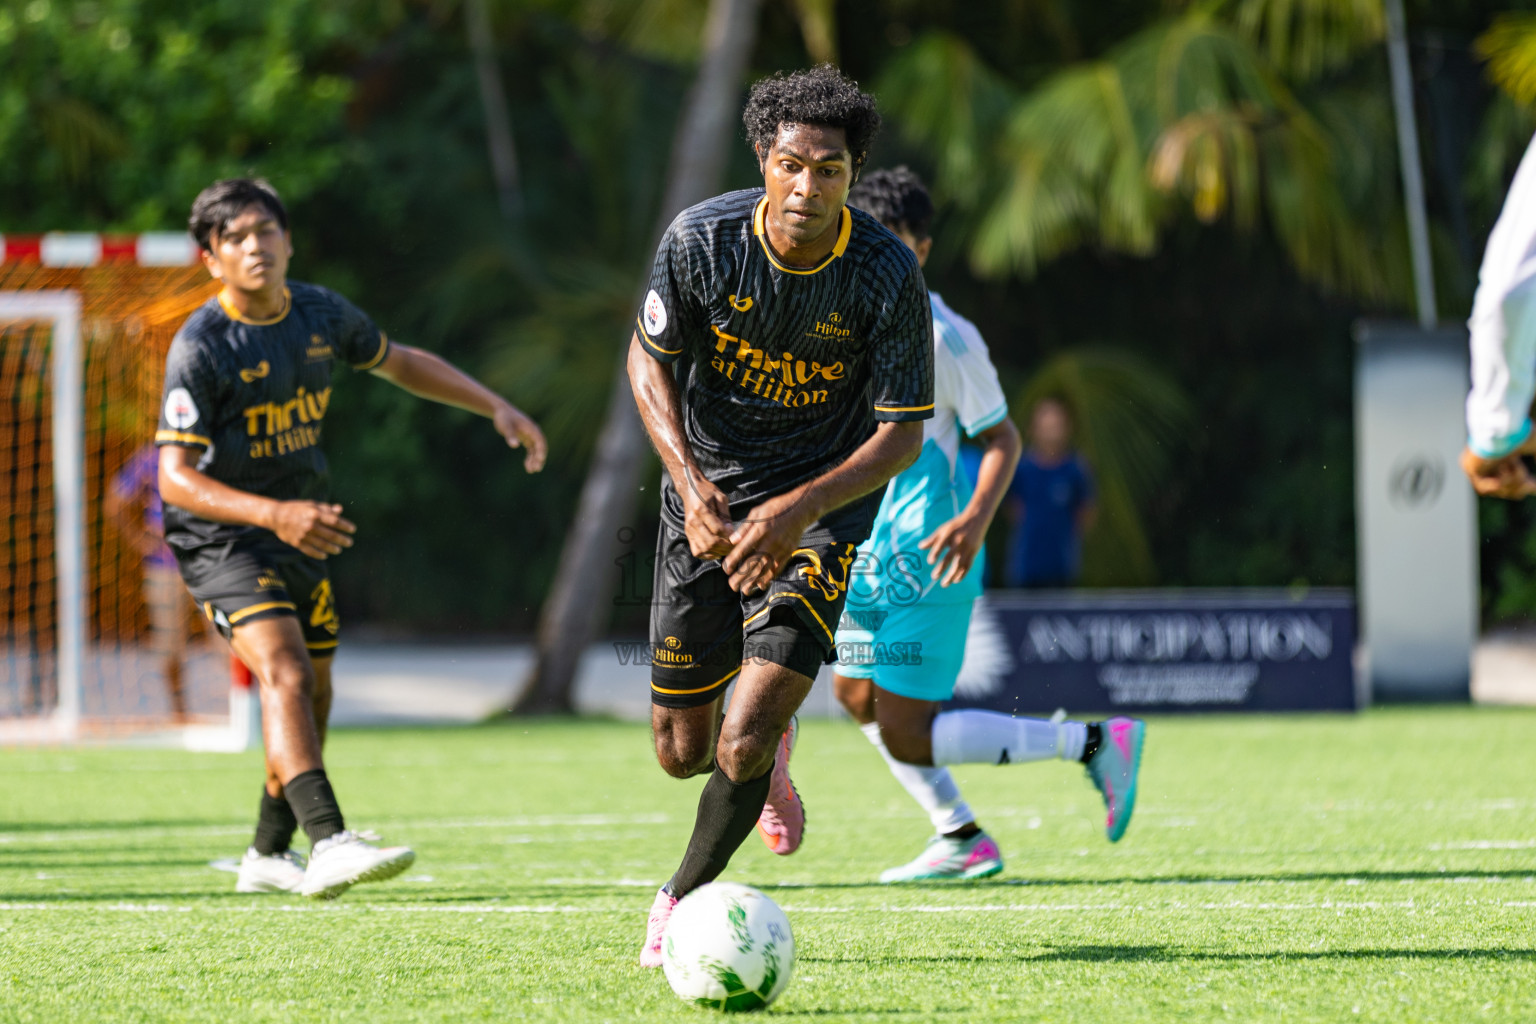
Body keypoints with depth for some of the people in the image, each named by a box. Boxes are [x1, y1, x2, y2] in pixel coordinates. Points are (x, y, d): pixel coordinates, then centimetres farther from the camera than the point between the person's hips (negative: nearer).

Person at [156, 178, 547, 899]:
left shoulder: (320, 314, -1)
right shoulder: (200, 348, -20)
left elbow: (400, 364, 19)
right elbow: (175, 477, -24)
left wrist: (498, 409, 12)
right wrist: (273, 514, -38)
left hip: (301, 532, 7)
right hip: (221, 537, -7)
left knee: (313, 695, 14)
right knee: (285, 674, -26)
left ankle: (269, 856, 32)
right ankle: (330, 844, -39)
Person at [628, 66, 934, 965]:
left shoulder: (889, 276, -20)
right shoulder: (702, 240, -16)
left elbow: (903, 434, -13)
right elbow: (649, 359, -1)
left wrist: (797, 511, -27)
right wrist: (691, 484, -16)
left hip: (821, 507, -2)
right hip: (708, 496, 2)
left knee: (743, 744, -16)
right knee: (683, 752, 7)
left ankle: (685, 899, 11)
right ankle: (770, 753, 44)